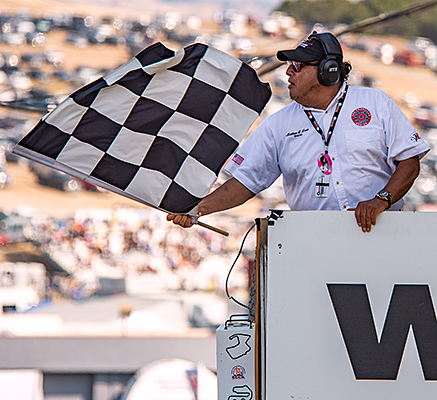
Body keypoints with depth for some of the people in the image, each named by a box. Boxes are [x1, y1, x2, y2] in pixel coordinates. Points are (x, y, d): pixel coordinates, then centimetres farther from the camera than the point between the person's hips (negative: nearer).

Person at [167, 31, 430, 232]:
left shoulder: (375, 104, 8)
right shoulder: (278, 125, 13)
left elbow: (409, 161, 5)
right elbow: (245, 181, 11)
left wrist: (382, 200, -12)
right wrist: (199, 209, -4)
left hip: (378, 232, -1)